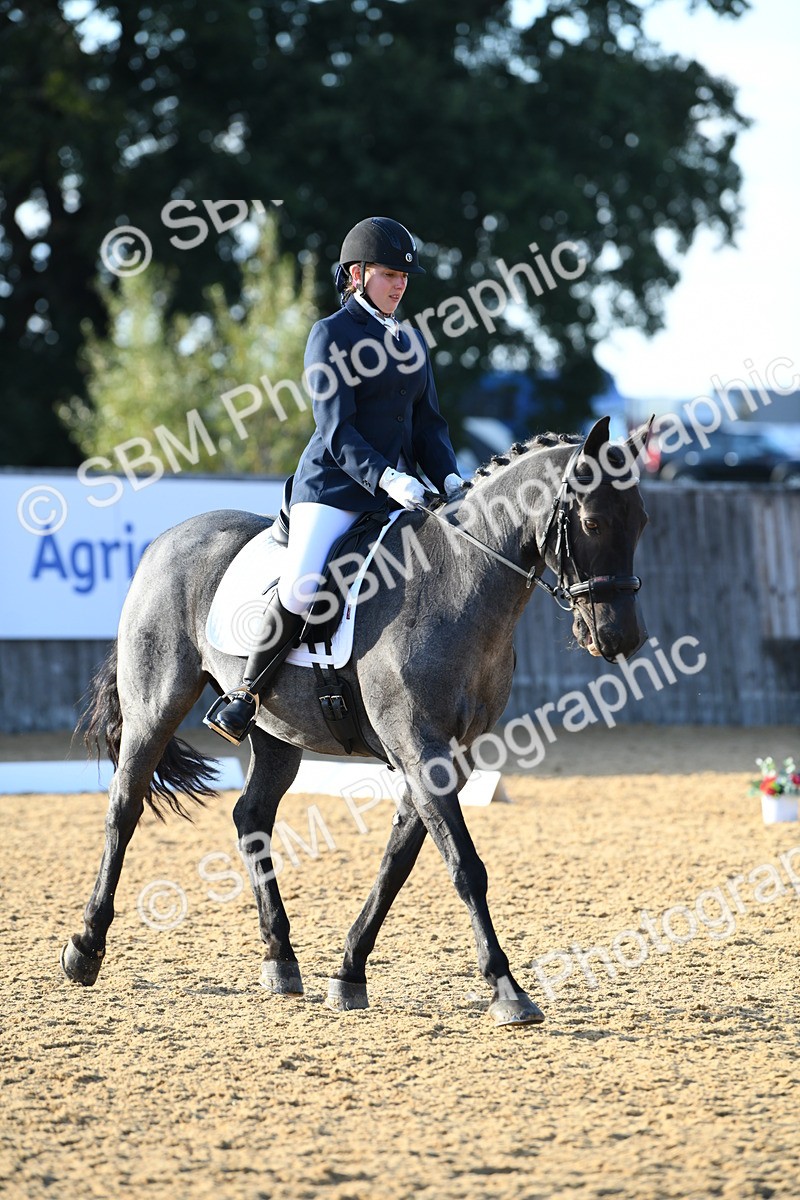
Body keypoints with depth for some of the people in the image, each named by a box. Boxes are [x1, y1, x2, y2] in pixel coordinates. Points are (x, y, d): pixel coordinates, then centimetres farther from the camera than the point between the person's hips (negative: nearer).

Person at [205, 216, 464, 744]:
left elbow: (428, 422, 17)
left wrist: (450, 477, -3)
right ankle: (246, 694, -5)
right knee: (302, 588, -24)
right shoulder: (332, 335, -4)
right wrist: (385, 478, -27)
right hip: (335, 486, -7)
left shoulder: (412, 339, 17)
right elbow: (336, 430, -13)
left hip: (396, 490, 7)